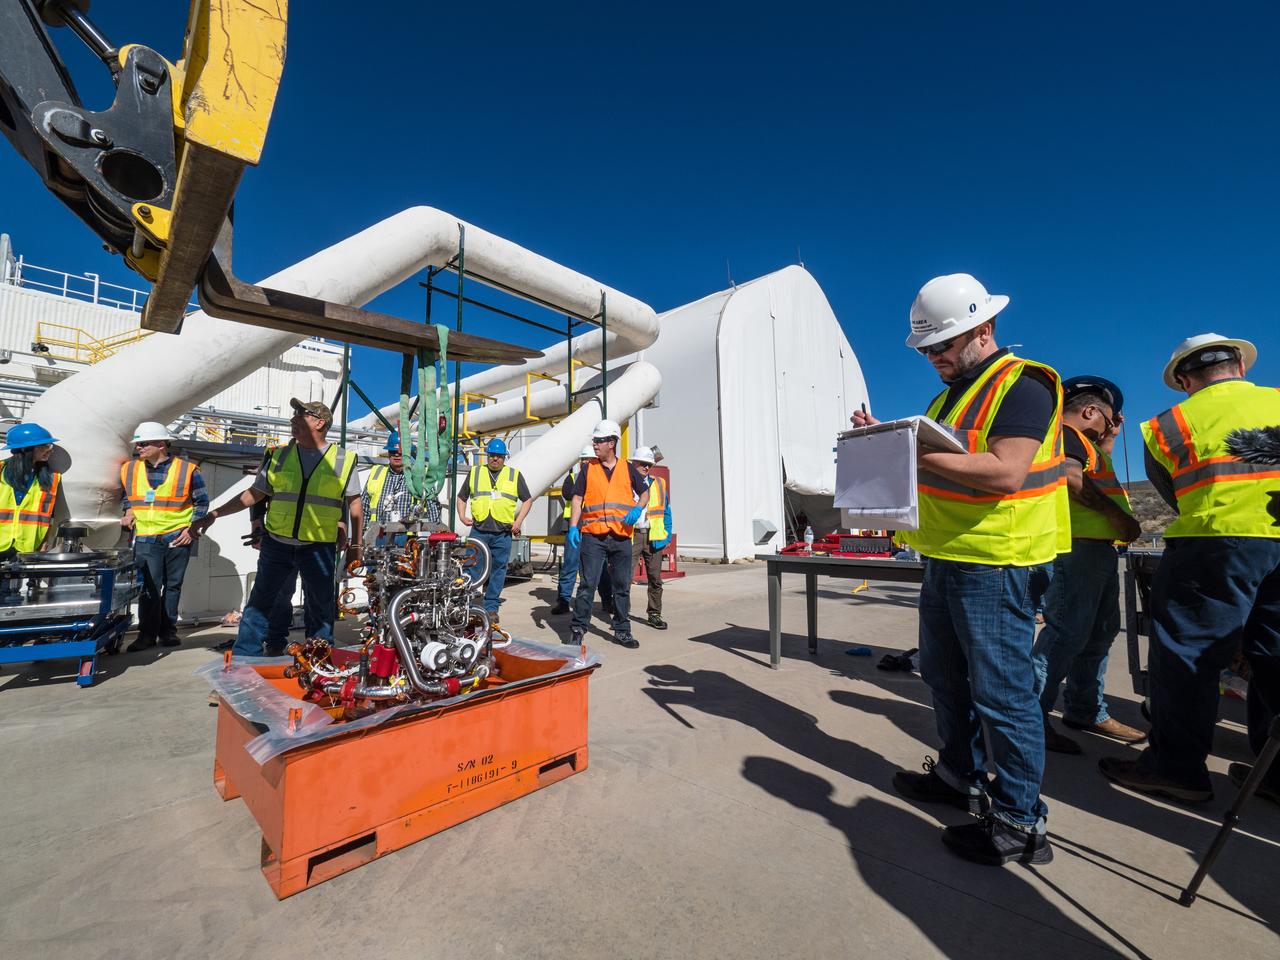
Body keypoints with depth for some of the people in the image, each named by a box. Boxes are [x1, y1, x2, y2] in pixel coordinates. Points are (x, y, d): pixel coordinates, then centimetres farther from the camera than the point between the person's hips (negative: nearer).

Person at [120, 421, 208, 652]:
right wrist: (129, 512, 3)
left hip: (178, 538, -2)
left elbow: (202, 502, 2)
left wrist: (192, 529, -6)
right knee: (149, 587, -1)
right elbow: (126, 495, 24)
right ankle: (147, 633, 11)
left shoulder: (187, 470, -4)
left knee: (173, 586, 9)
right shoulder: (129, 469, 6)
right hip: (145, 539, 2)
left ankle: (168, 631, 21)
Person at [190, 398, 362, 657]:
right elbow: (253, 494, 10)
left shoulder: (343, 460, -2)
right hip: (277, 543, 2)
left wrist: (355, 544, 1)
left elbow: (355, 504, 1)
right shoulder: (280, 456, 5)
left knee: (321, 608, 10)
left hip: (319, 548, -2)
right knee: (259, 602, 8)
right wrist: (213, 514, 3)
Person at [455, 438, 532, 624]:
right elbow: (461, 497, 19)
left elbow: (527, 500, 12)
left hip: (503, 533, 0)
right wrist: (462, 516, 3)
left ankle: (491, 607, 14)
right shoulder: (475, 472, 14)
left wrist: (518, 521, 0)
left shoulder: (515, 475, 11)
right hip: (478, 530, 0)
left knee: (499, 570, 4)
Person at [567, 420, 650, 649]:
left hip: (621, 537, 2)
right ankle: (578, 628, 10)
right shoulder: (588, 469, 7)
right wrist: (573, 527, -6)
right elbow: (577, 500, 6)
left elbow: (644, 492, 17)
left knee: (622, 586, 10)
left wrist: (638, 508, -4)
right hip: (593, 536, -1)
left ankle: (622, 631, 22)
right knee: (587, 584, -3)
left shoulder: (628, 469, 9)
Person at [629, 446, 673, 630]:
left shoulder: (659, 484, 12)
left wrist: (667, 535, 5)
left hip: (653, 536, 3)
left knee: (655, 578, 9)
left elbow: (666, 511, 14)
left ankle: (654, 615, 22)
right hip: (630, 536, -3)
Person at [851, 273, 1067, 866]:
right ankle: (960, 775, 35)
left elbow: (1007, 471, -24)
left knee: (999, 686, -1)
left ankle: (1020, 819, 16)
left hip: (993, 561, -9)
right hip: (945, 553, 10)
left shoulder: (1021, 385, -11)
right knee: (944, 672, 18)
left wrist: (920, 453, -27)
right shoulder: (953, 391, 17)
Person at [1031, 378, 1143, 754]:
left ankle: (1086, 710, 28)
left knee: (1101, 632, 16)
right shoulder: (1064, 431, -7)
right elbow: (1071, 477, -22)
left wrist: (1108, 440, 28)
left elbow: (1097, 476, 32)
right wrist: (1118, 514, -19)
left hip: (1099, 547, 11)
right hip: (1076, 544, -11)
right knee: (1067, 632, -13)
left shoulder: (1081, 441, 26)